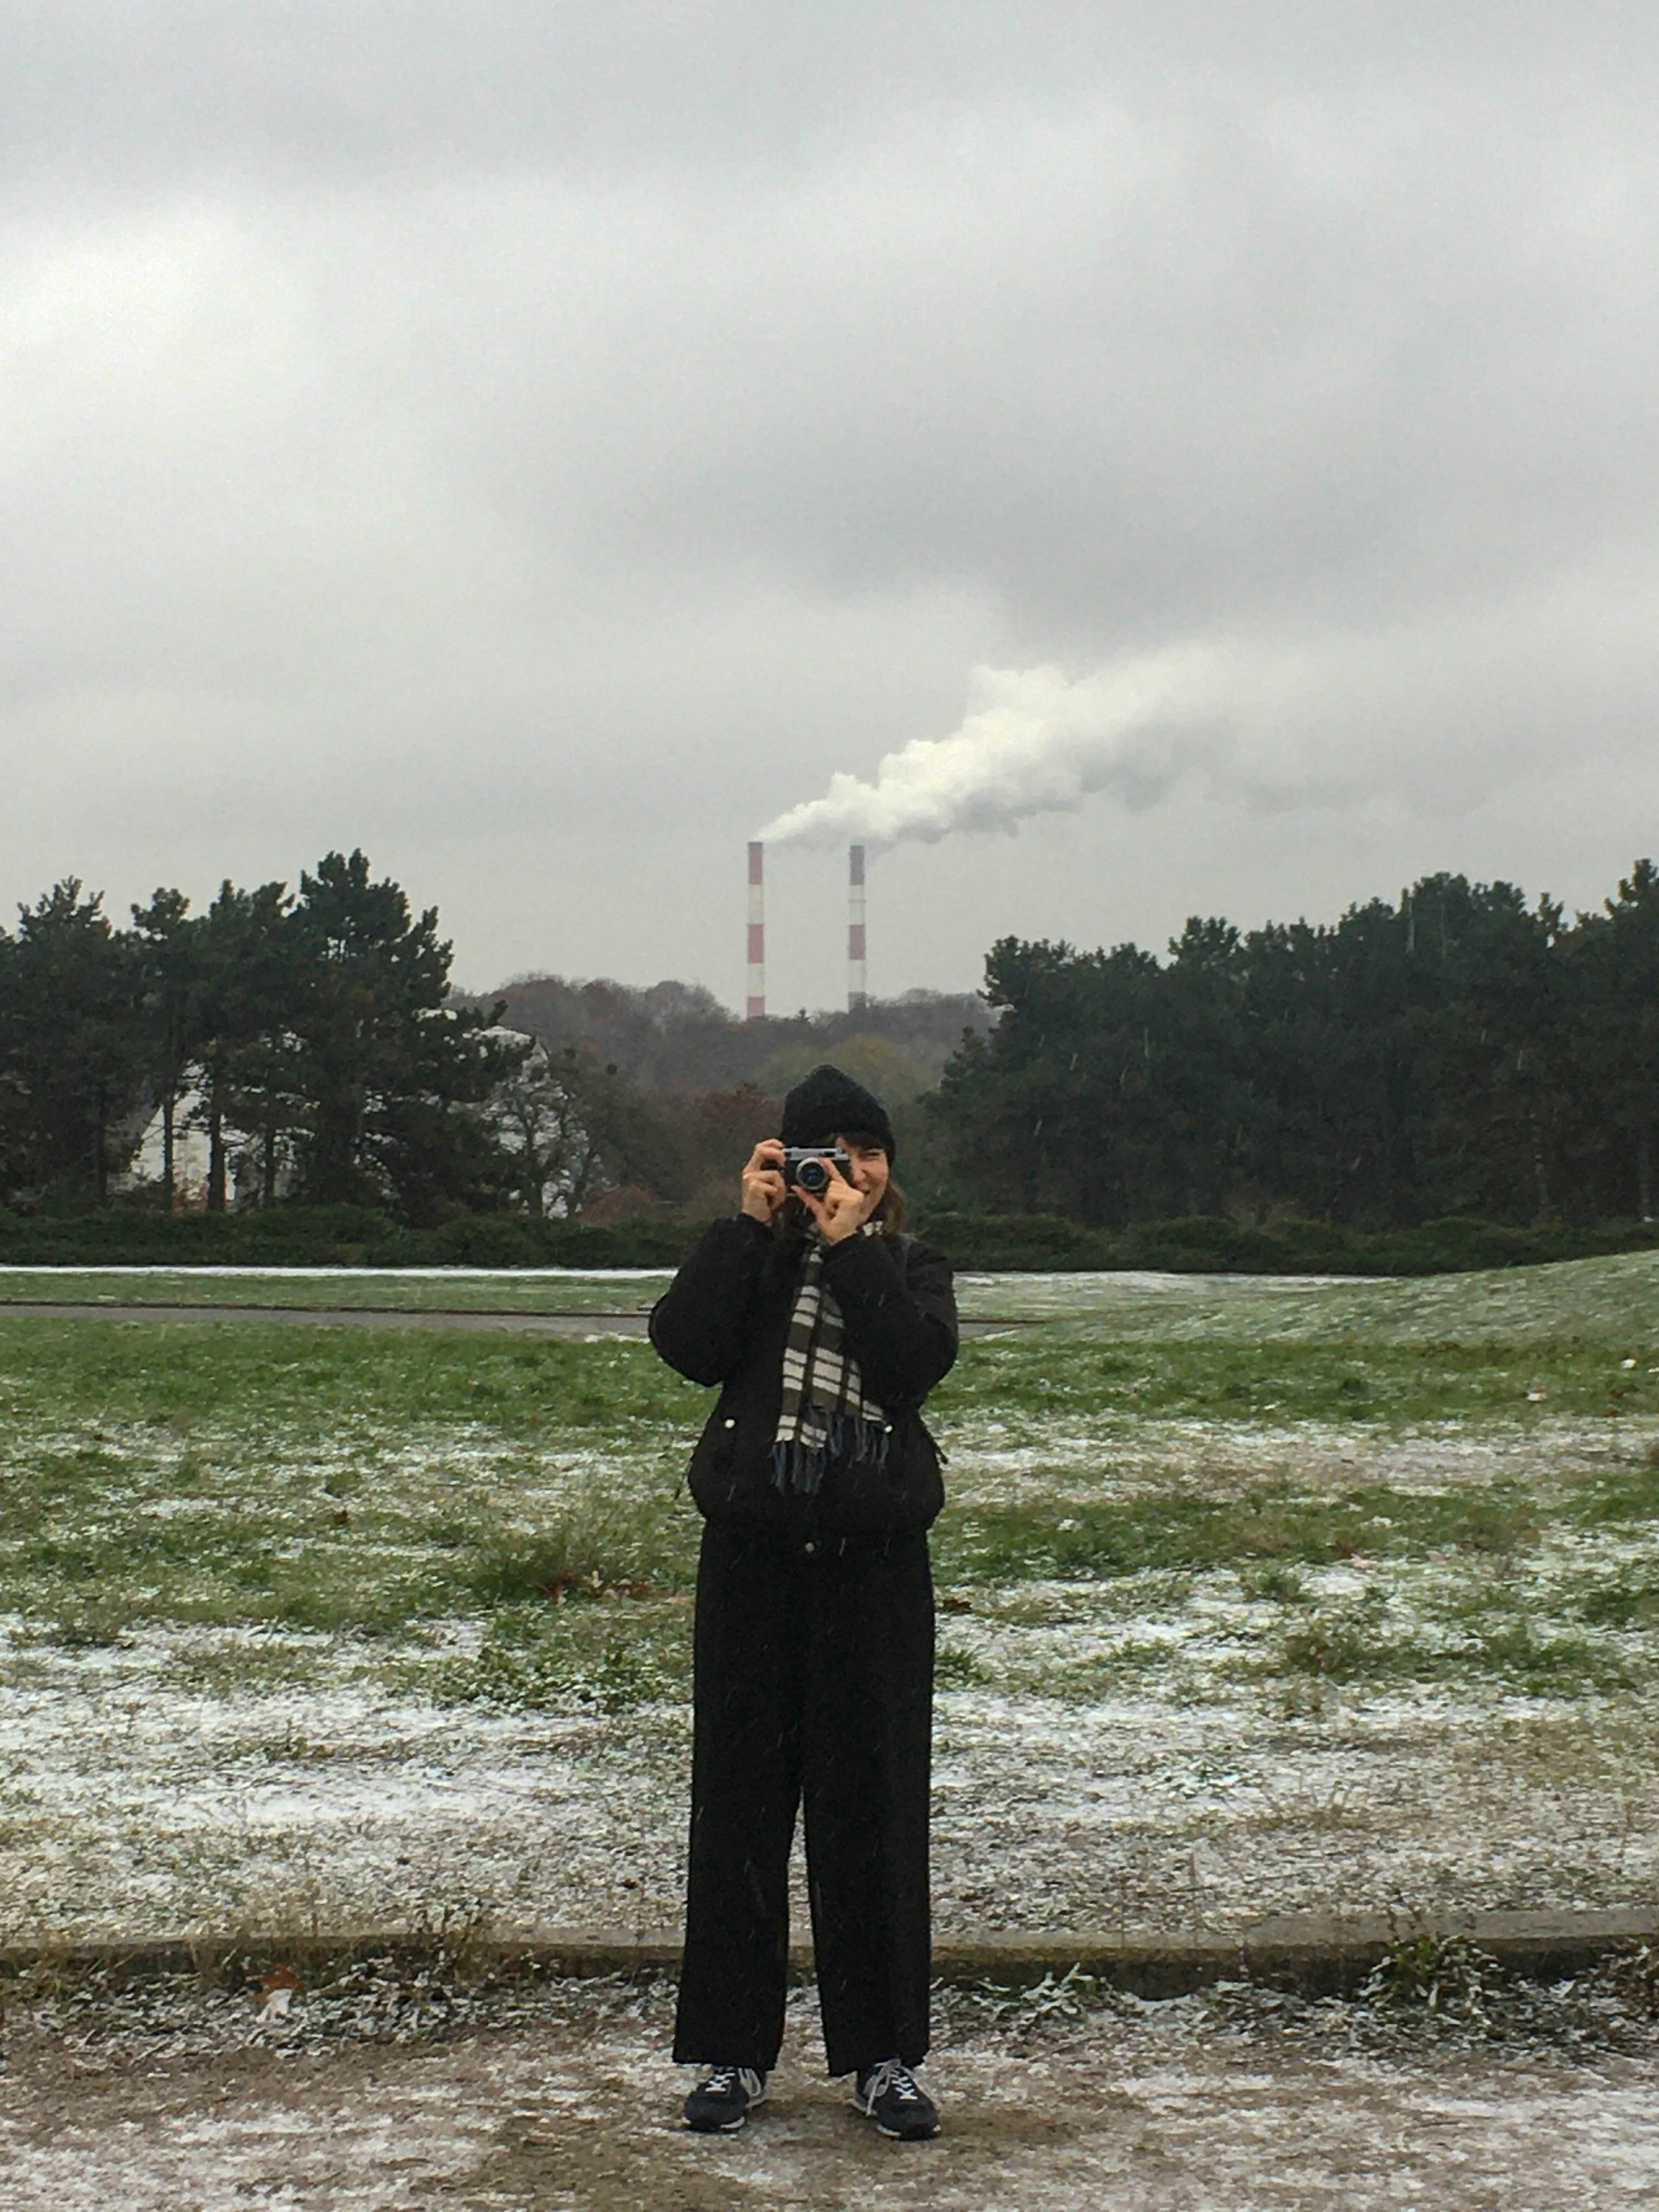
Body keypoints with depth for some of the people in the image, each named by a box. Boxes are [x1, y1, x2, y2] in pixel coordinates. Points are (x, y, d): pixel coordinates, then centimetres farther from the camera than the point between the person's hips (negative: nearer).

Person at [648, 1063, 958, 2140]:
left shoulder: (911, 1266, 8)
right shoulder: (752, 1256, 7)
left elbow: (919, 1360, -13)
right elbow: (688, 1344, -12)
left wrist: (850, 1246, -13)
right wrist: (750, 1224, -13)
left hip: (876, 1565, 0)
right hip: (753, 1556, 0)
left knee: (875, 1802, 3)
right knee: (741, 1797, 4)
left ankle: (885, 2054, 14)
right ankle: (732, 2051, 14)